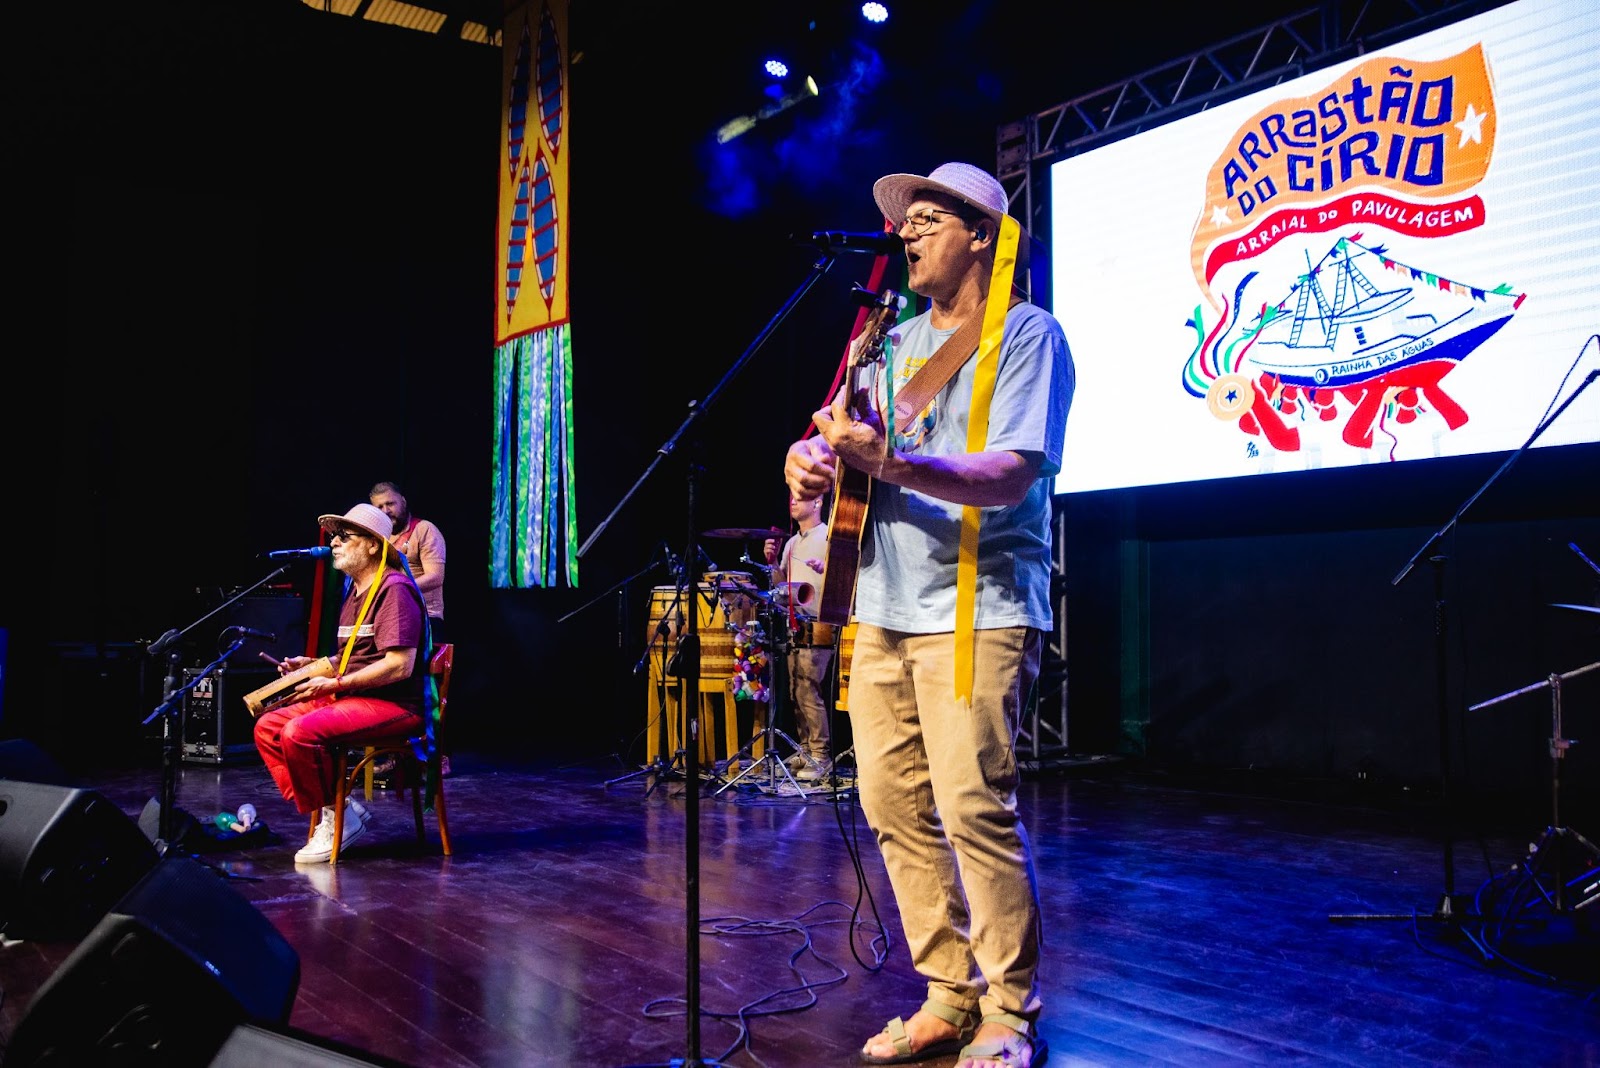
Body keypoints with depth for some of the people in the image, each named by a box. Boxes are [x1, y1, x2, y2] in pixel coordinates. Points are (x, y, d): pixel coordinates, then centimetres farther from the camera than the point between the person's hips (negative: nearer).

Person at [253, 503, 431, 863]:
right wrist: (314, 665, 10)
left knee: (299, 732, -27)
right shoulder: (355, 589, 17)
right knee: (267, 727, 1)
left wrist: (334, 683, -18)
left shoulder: (394, 589, -14)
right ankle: (336, 811, -1)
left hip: (395, 704, -10)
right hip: (349, 698, 10)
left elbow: (399, 665, -23)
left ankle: (336, 818, -7)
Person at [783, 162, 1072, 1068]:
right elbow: (840, 436, 20)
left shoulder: (1027, 335, -3)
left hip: (978, 609, -7)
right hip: (886, 606, 7)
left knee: (974, 809, -10)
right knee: (894, 807, 7)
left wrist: (891, 463, -31)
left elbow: (1010, 474, -17)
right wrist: (812, 459, -4)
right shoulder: (897, 343, 20)